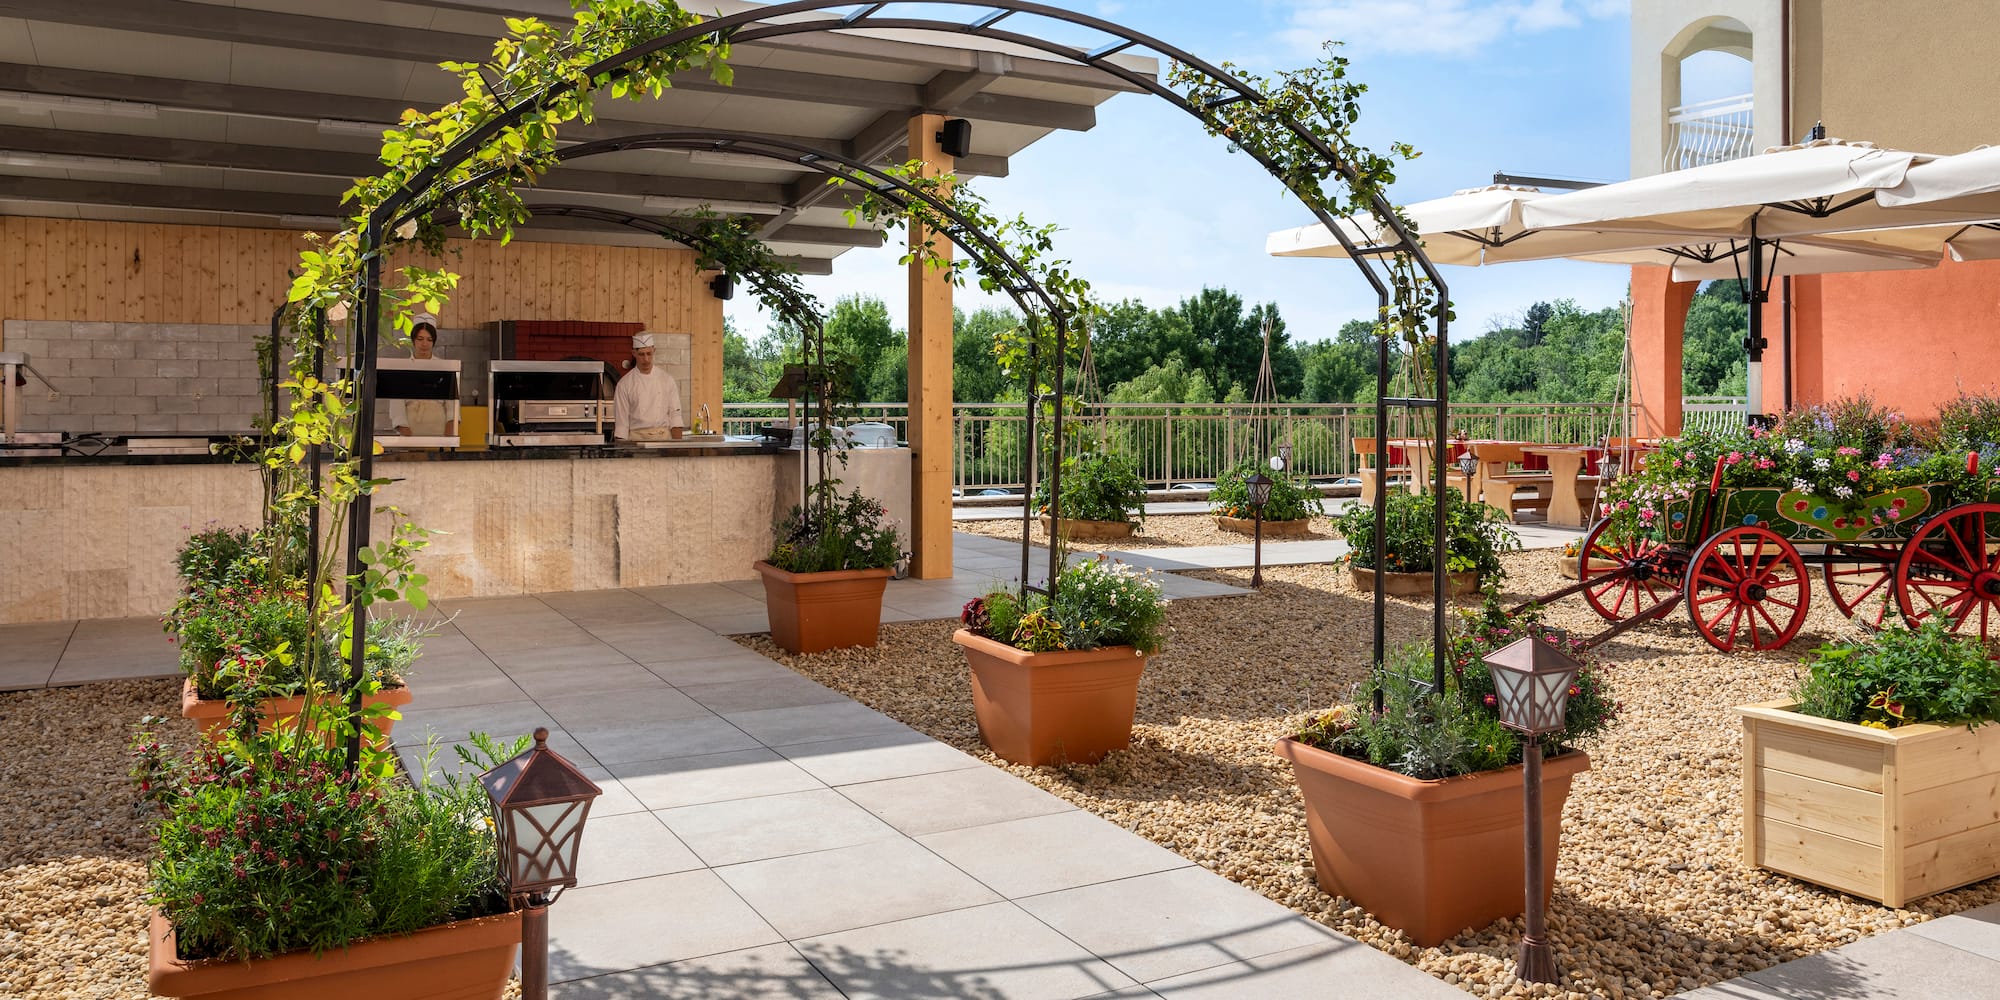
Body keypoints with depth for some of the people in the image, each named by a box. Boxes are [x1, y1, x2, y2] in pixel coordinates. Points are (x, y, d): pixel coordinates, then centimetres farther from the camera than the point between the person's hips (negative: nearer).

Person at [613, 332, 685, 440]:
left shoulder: (667, 379, 7)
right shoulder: (624, 384, 3)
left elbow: (675, 413, 7)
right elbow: (621, 419, 4)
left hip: (663, 437, 1)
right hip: (636, 438, -1)